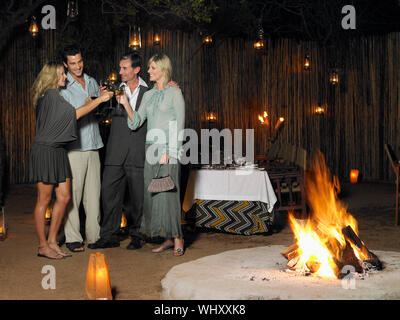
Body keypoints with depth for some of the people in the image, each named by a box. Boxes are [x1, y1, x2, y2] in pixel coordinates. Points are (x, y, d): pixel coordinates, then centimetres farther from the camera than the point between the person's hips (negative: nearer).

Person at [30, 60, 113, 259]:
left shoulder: (55, 96, 18)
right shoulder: (50, 95, -12)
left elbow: (67, 117, 19)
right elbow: (74, 114, -13)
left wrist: (90, 101, 16)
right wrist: (100, 100, -8)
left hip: (57, 151, 10)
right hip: (45, 151, -10)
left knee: (64, 197, 7)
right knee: (44, 199, -2)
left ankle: (52, 242, 15)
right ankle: (43, 246, 6)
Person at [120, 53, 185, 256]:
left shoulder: (174, 93, -3)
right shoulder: (148, 95, 16)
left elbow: (179, 126, -8)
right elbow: (135, 123, 9)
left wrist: (168, 152, -14)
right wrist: (126, 104, -5)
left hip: (169, 149, -6)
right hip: (151, 148, 7)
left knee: (167, 193, -9)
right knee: (152, 194, 5)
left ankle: (177, 238, 1)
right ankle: (167, 239, 13)